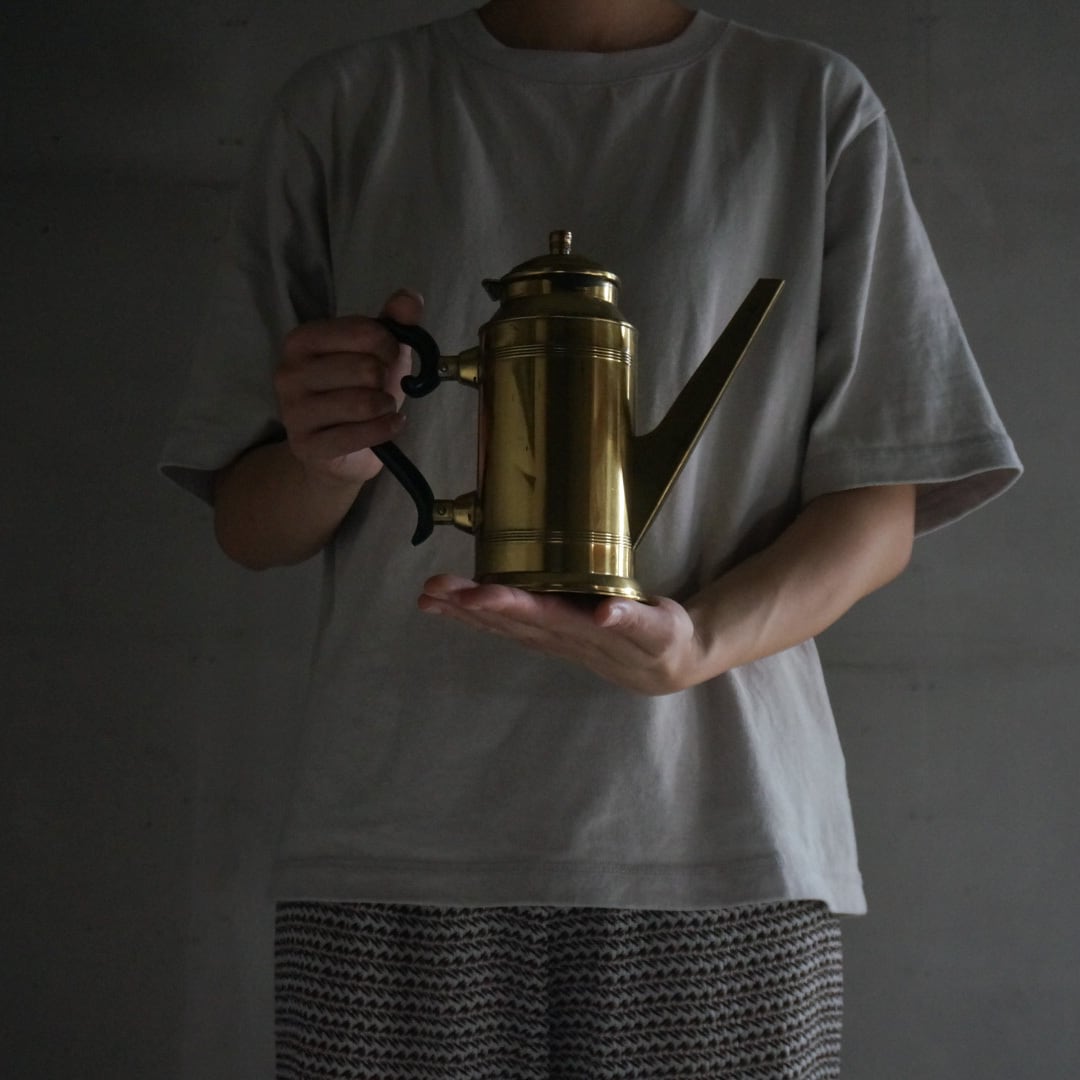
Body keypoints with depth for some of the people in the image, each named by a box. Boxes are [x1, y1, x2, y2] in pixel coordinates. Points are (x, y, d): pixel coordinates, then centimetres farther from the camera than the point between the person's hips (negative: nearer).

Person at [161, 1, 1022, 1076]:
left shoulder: (817, 107, 9)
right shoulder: (347, 105, 11)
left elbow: (878, 505, 5)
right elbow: (249, 529, 13)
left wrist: (698, 644, -14)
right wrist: (325, 461, -11)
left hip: (718, 840, 0)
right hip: (394, 838, 1)